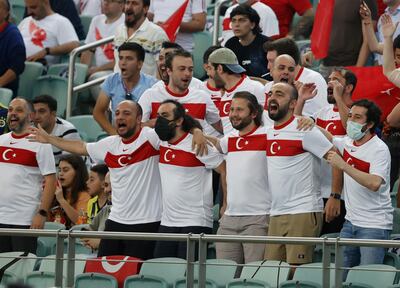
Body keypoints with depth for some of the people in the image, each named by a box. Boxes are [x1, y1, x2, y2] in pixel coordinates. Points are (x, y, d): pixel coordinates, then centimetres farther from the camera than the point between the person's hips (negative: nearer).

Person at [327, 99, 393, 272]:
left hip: (374, 225, -7)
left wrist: (344, 166, -27)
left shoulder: (379, 149, -13)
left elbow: (374, 184, -26)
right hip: (351, 222, 7)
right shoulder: (347, 143, 9)